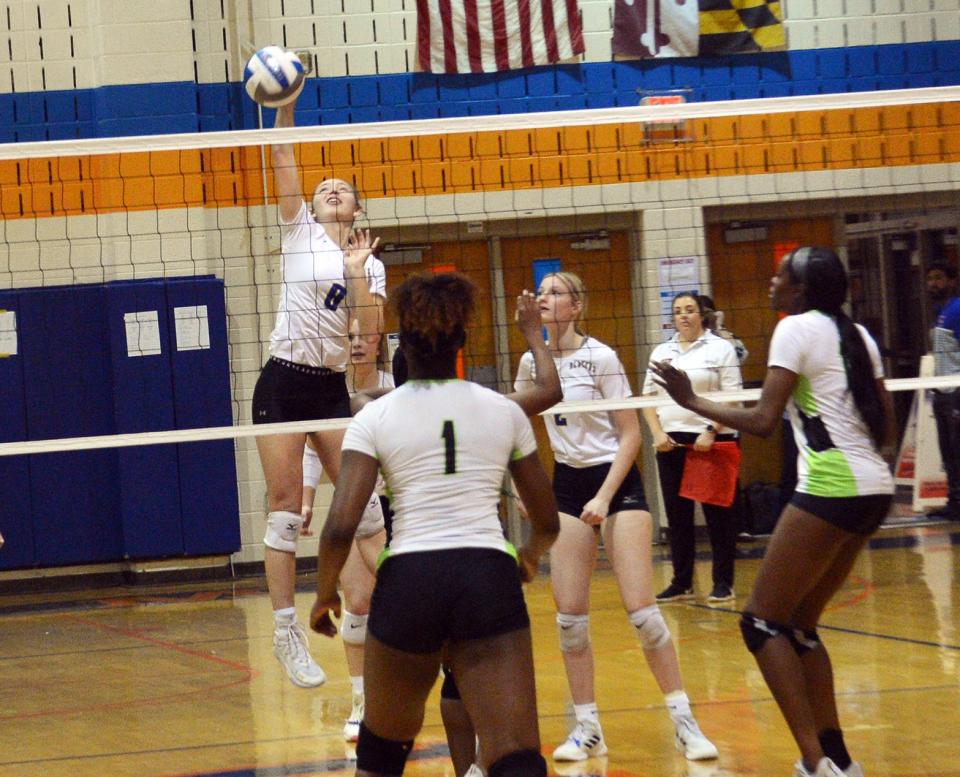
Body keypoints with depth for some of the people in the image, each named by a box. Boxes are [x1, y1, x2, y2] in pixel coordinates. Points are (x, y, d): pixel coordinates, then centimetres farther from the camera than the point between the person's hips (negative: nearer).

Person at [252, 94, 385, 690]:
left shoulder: (370, 263, 11)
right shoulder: (299, 230, 7)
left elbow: (371, 326, -2)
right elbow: (284, 159, -5)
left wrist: (355, 270, -11)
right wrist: (286, 104, -16)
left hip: (332, 388, 3)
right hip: (284, 383, -2)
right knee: (286, 508, -5)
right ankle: (287, 631, -4)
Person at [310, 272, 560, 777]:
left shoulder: (375, 418, 5)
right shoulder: (503, 412, 12)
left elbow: (339, 528, -6)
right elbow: (547, 522, 20)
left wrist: (324, 594, 11)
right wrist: (529, 556, 42)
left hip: (409, 581, 0)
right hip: (490, 581, 0)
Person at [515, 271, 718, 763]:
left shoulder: (601, 358, -12)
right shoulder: (532, 362, 3)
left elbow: (630, 434, -10)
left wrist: (604, 497, -17)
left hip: (616, 481, -5)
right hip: (567, 484, 5)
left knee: (640, 608, -12)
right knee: (569, 613, -1)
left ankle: (685, 722, -3)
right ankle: (587, 728, 9)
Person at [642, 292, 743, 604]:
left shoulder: (720, 348, 0)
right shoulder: (661, 352, 14)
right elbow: (648, 397, 13)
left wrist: (712, 432, -16)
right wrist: (657, 433, -2)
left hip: (711, 441, -5)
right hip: (671, 443, 5)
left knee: (718, 514, -1)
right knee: (677, 514, 6)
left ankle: (723, 583, 3)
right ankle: (681, 582, 13)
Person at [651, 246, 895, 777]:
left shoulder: (796, 328, -6)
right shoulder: (857, 335, 16)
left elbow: (763, 421, -14)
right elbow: (886, 428, 17)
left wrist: (691, 401, -6)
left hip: (830, 489, -9)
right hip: (874, 487, 9)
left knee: (763, 622, -3)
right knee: (799, 624, 18)